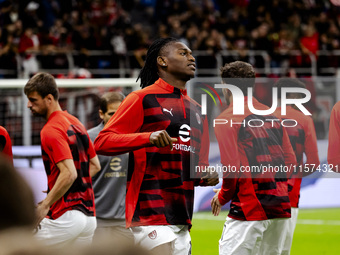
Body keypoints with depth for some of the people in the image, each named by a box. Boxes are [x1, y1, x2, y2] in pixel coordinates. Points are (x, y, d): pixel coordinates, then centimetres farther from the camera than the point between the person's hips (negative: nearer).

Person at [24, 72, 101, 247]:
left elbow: (69, 173, -24)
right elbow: (95, 165, 22)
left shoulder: (50, 131, -13)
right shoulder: (74, 123, 15)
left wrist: (44, 207, -20)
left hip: (65, 217, -9)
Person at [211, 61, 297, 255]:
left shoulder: (227, 119, -6)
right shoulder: (273, 117, 14)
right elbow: (291, 162, 11)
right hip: (280, 208, 7)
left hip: (249, 208, -7)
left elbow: (232, 167, -13)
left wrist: (223, 196, 3)